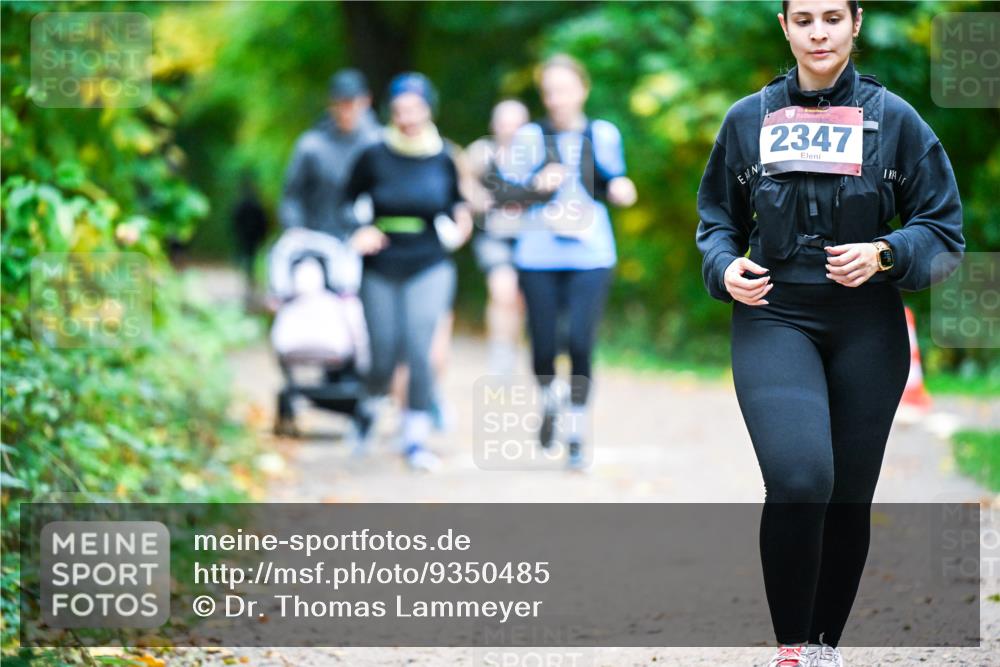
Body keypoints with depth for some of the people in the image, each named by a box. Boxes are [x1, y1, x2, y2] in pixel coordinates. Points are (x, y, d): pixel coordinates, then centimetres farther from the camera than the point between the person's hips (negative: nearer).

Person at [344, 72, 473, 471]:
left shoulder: (443, 159, 1)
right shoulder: (374, 157, -4)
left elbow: (455, 203, 17)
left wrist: (460, 223, -4)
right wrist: (359, 233, -12)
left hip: (429, 269, 0)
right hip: (380, 269, 0)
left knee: (419, 351, -11)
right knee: (384, 354, 4)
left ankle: (416, 439, -4)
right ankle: (370, 409, 35)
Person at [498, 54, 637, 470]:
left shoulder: (602, 135, 6)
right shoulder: (530, 137, 2)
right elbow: (504, 196, 0)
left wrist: (619, 189, -4)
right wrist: (537, 187, -18)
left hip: (590, 257, 0)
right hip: (538, 257, 0)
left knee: (580, 345, -12)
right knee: (543, 346, 3)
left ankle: (576, 435, 0)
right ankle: (549, 401, 36)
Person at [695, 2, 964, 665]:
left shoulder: (894, 119, 1)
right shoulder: (748, 120, 5)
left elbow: (944, 233, 3)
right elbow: (718, 218, 16)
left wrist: (884, 254, -16)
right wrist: (726, 266, -4)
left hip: (866, 329, 1)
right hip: (774, 317, -1)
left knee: (850, 497, 8)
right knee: (799, 478, -23)